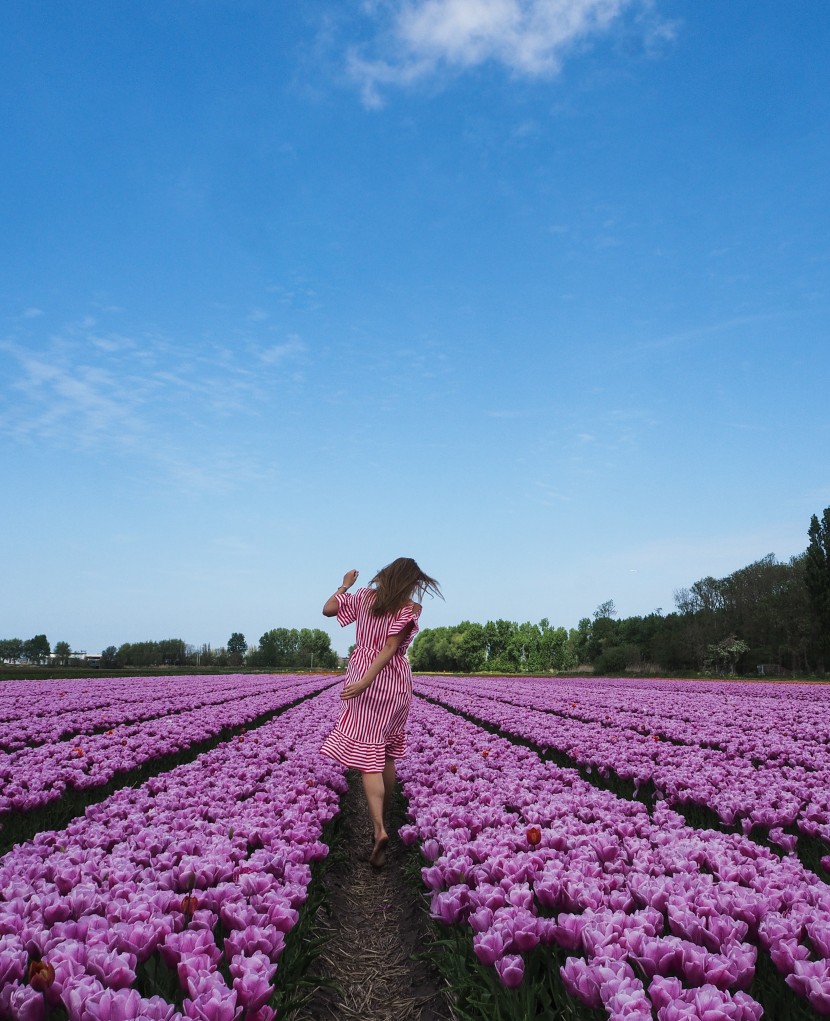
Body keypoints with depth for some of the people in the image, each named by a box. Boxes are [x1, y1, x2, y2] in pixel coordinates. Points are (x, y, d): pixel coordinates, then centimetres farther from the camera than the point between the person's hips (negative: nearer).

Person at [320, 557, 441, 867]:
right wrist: (367, 680, -20)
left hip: (364, 680, 0)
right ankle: (383, 816, 30)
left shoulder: (364, 596, 4)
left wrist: (344, 585, 21)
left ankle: (379, 829, -20)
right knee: (387, 754, 17)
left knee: (368, 758, -6)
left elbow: (328, 609, 7)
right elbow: (390, 648, -15)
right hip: (396, 684, 0)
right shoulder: (409, 609, -4)